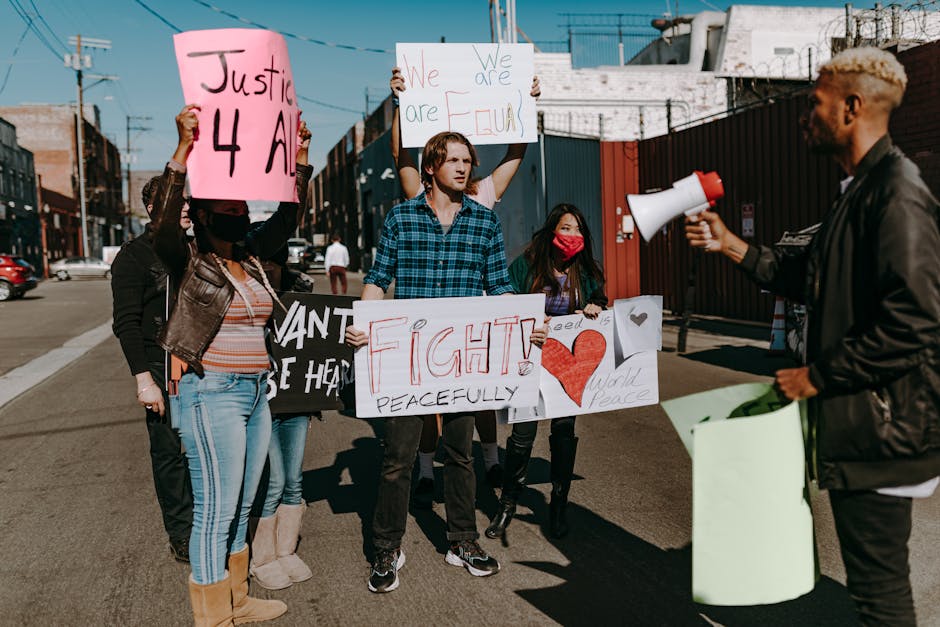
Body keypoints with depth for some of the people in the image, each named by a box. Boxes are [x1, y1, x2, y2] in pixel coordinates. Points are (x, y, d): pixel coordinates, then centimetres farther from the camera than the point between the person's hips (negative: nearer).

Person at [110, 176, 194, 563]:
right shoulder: (134, 257, -4)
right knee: (168, 450, 2)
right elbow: (126, 325, -10)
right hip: (162, 369, -5)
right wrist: (144, 380, -17)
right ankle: (180, 533, 16)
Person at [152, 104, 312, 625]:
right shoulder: (189, 262, -8)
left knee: (241, 506, 16)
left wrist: (299, 159, 3)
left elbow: (287, 216, 13)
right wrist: (184, 149, -36)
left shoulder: (252, 257, 11)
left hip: (254, 391, 7)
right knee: (216, 510, -1)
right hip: (210, 393, -7)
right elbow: (164, 225, -26)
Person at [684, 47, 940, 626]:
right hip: (855, 420, 10)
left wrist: (820, 375, -17)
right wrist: (733, 247, 11)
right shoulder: (860, 190, 14)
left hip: (880, 426, -10)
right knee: (874, 575, 21)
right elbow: (813, 283, 19)